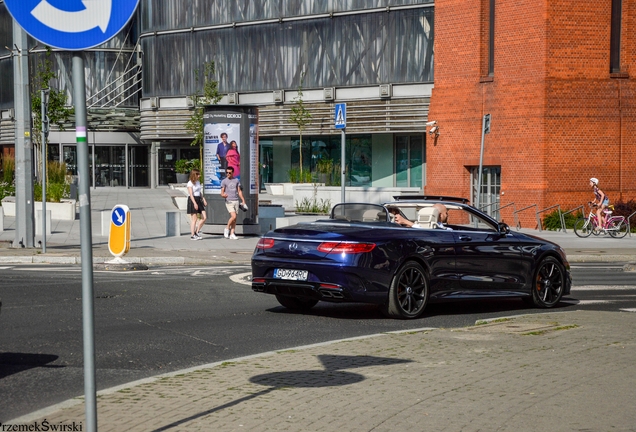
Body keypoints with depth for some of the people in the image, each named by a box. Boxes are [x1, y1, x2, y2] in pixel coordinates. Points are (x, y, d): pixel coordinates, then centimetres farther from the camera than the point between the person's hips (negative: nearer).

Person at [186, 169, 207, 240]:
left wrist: (204, 200, 10)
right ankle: (192, 235, 2)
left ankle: (197, 232, 14)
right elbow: (191, 194, -17)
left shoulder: (198, 182, 15)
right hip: (192, 200, -8)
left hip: (199, 200, 8)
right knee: (194, 219, -5)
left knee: (204, 218, 1)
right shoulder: (190, 183, -10)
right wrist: (195, 203, -25)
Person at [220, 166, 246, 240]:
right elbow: (222, 192, -3)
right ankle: (227, 229, 4)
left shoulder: (236, 180, 12)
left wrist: (243, 201, 13)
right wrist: (223, 195, -27)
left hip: (236, 201, 4)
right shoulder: (224, 181, 1)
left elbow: (239, 191, 16)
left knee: (234, 218, 1)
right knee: (233, 216, -17)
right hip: (229, 201, -4)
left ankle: (232, 234, 4)